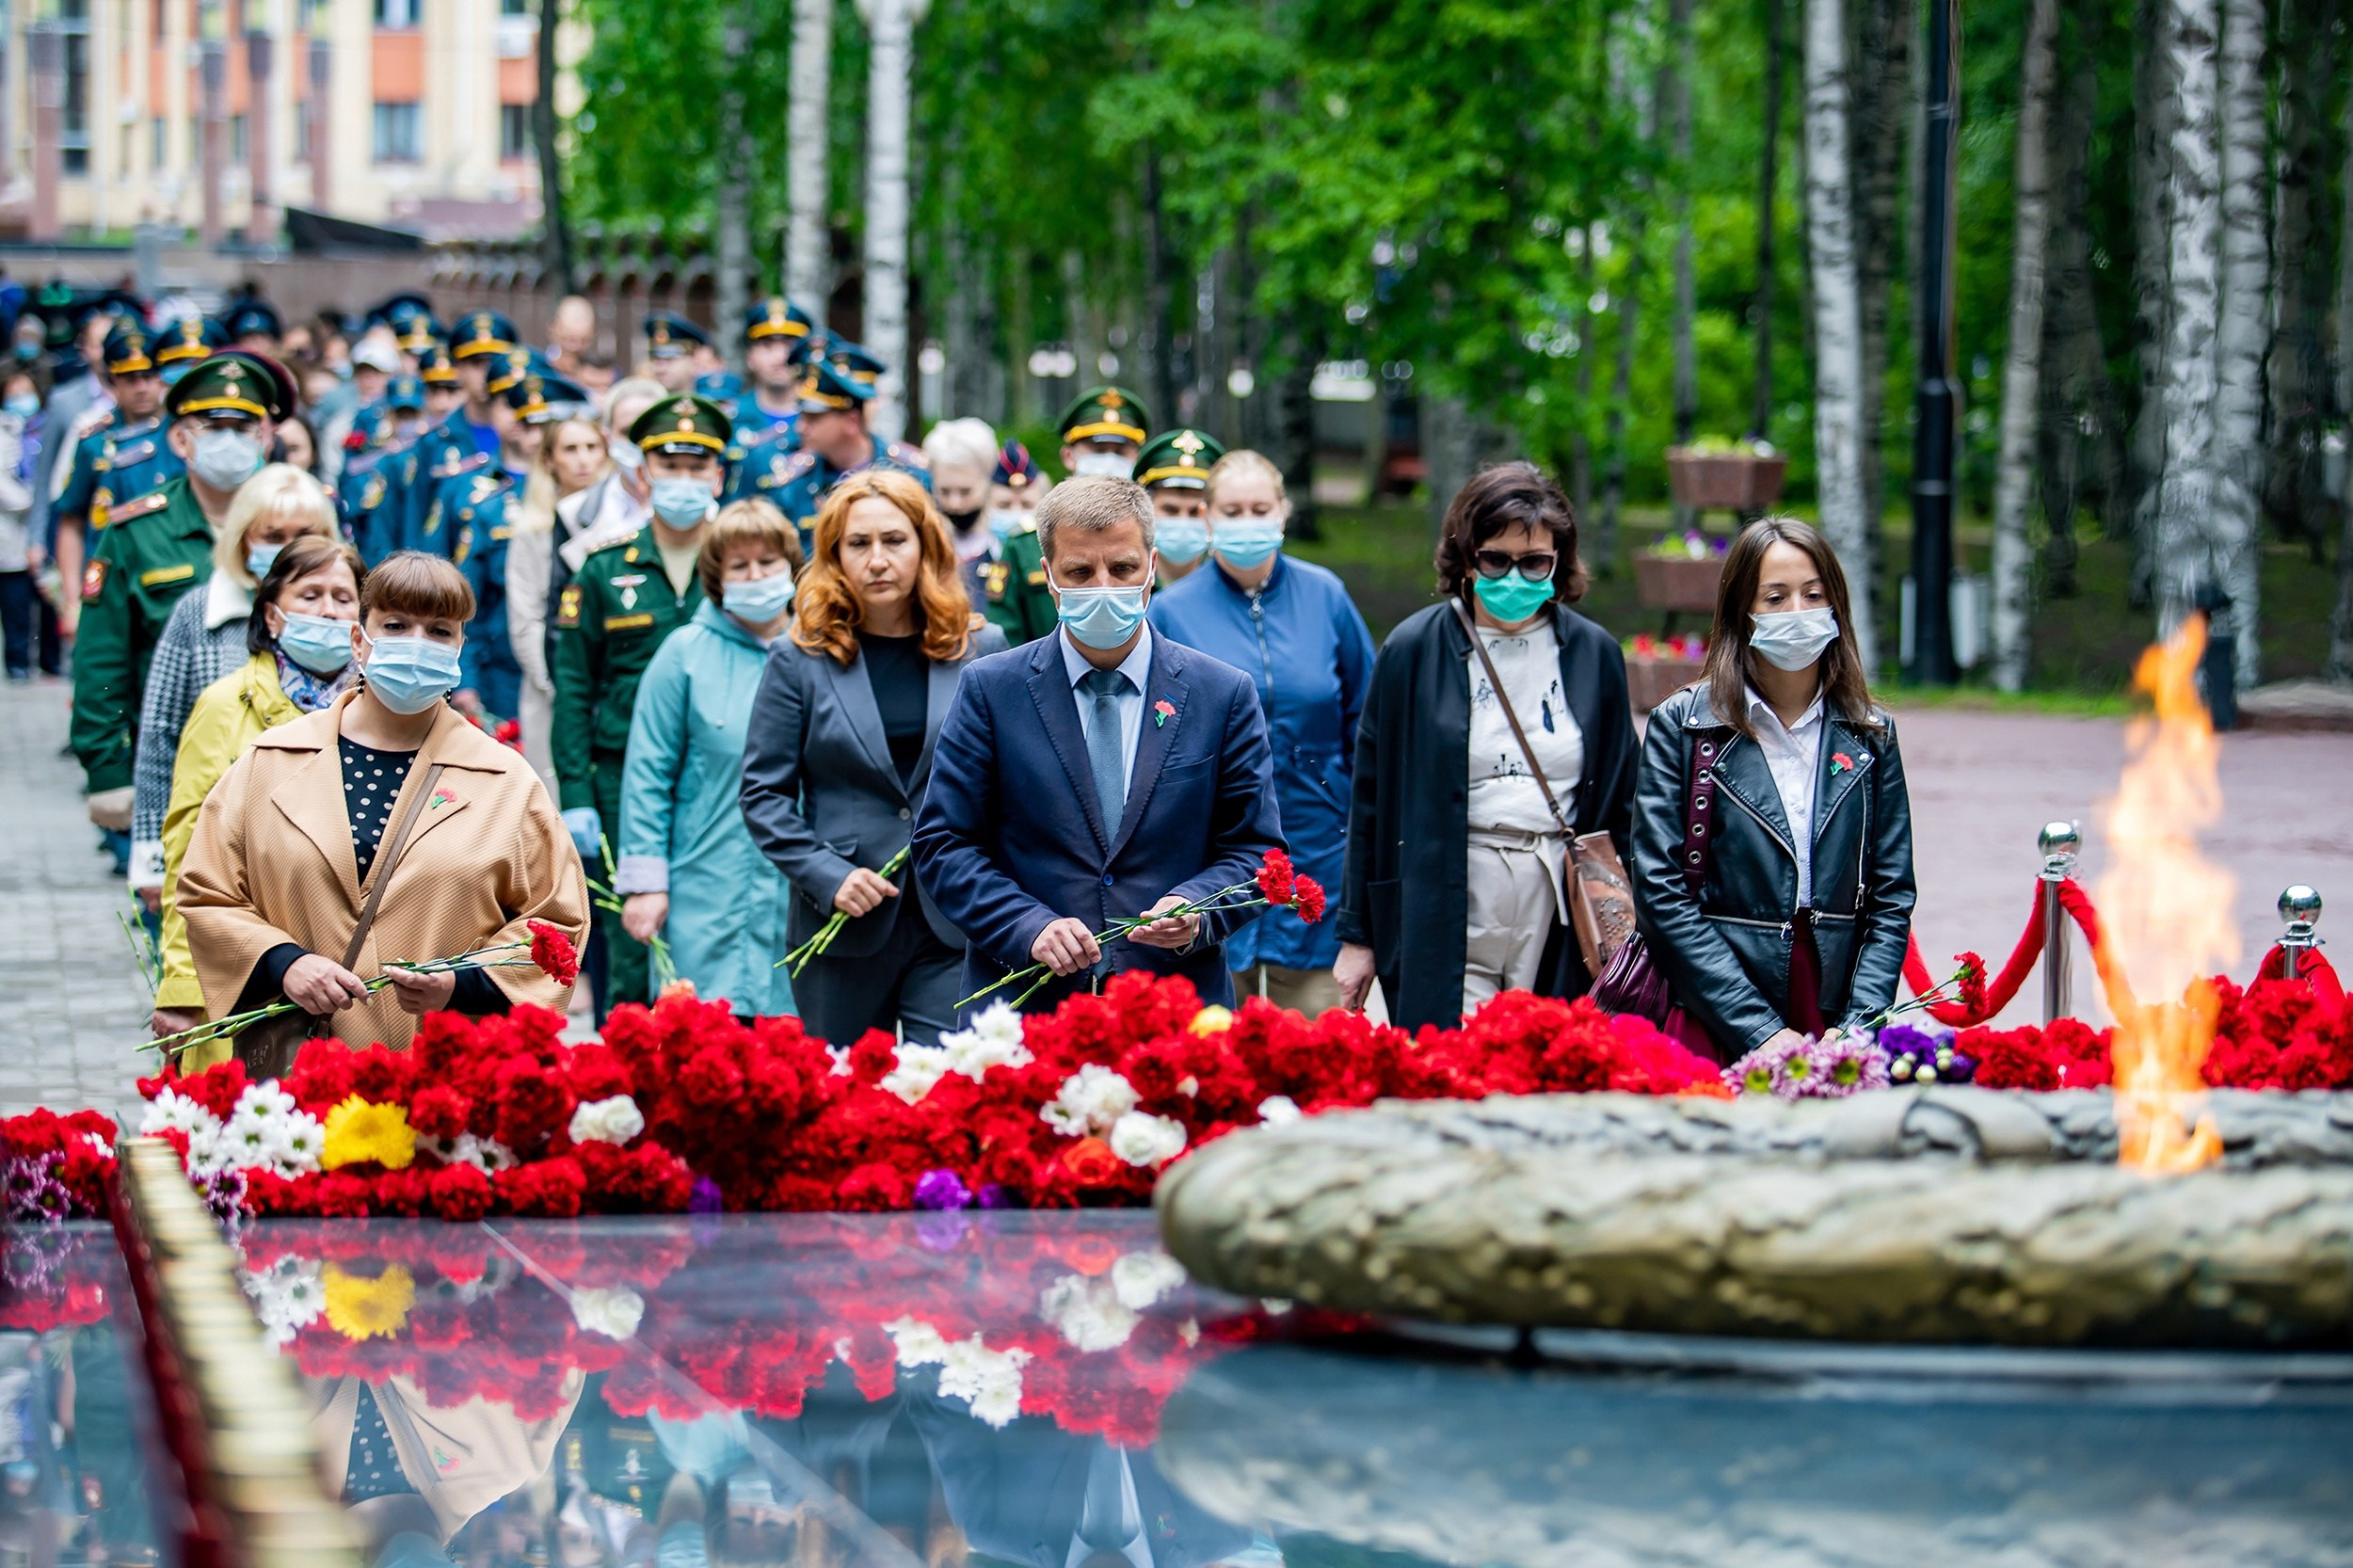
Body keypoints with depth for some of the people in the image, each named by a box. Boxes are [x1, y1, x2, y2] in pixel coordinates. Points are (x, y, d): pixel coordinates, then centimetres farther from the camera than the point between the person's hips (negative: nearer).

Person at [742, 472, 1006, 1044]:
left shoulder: (982, 650, 6)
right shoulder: (799, 662, 3)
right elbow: (764, 793, 3)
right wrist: (828, 876, -11)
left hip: (956, 928, 0)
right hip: (845, 925, 1)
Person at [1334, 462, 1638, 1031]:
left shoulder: (1593, 654, 8)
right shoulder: (1414, 651, 2)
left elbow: (1621, 805, 14)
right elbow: (1370, 802, 5)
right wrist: (1357, 934, 4)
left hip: (1563, 928, 2)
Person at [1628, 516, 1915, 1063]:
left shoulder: (1869, 735, 10)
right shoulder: (1682, 725, 1)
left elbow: (1892, 900, 8)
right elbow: (1661, 894, -6)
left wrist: (1858, 1029, -7)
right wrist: (1760, 1033, -13)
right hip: (1713, 1035, -2)